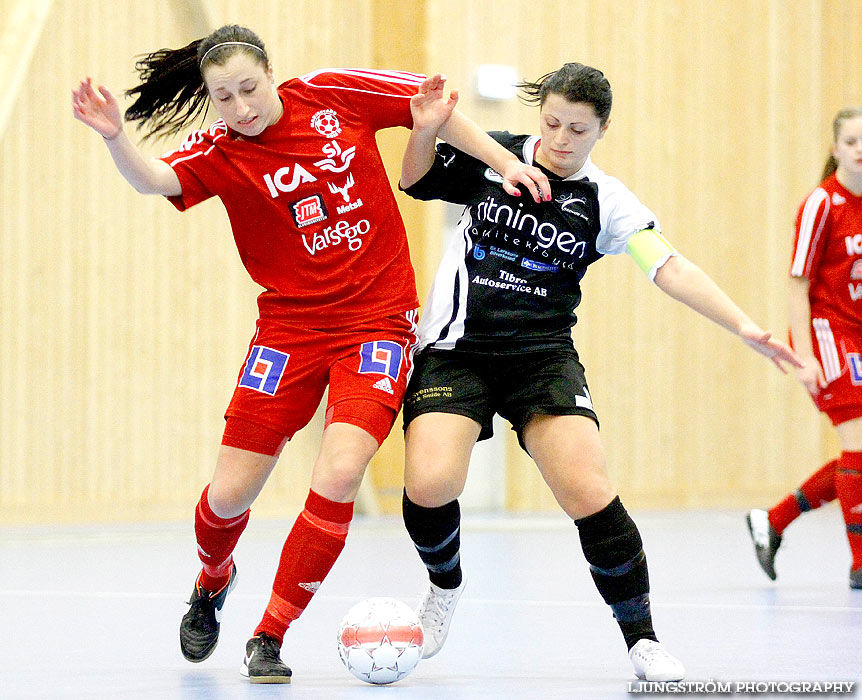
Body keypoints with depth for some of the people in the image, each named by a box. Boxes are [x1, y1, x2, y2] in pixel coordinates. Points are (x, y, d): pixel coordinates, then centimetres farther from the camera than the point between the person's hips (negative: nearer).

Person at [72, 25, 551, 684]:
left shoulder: (333, 95, -4)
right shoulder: (220, 151, -7)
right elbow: (155, 179, -27)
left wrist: (504, 163, 4)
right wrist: (115, 137, -46)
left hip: (378, 318, -1)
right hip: (290, 325, 1)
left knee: (338, 475, -20)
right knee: (230, 492, -1)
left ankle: (270, 636, -3)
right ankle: (214, 582, 37)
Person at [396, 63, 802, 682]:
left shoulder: (604, 200, 0)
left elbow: (670, 269, -11)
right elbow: (416, 181, 14)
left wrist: (744, 326, -24)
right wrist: (425, 133, -9)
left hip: (544, 357, 0)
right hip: (457, 348, 0)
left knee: (590, 493, -18)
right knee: (430, 483, -22)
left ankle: (642, 639, -1)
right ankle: (446, 584, 13)